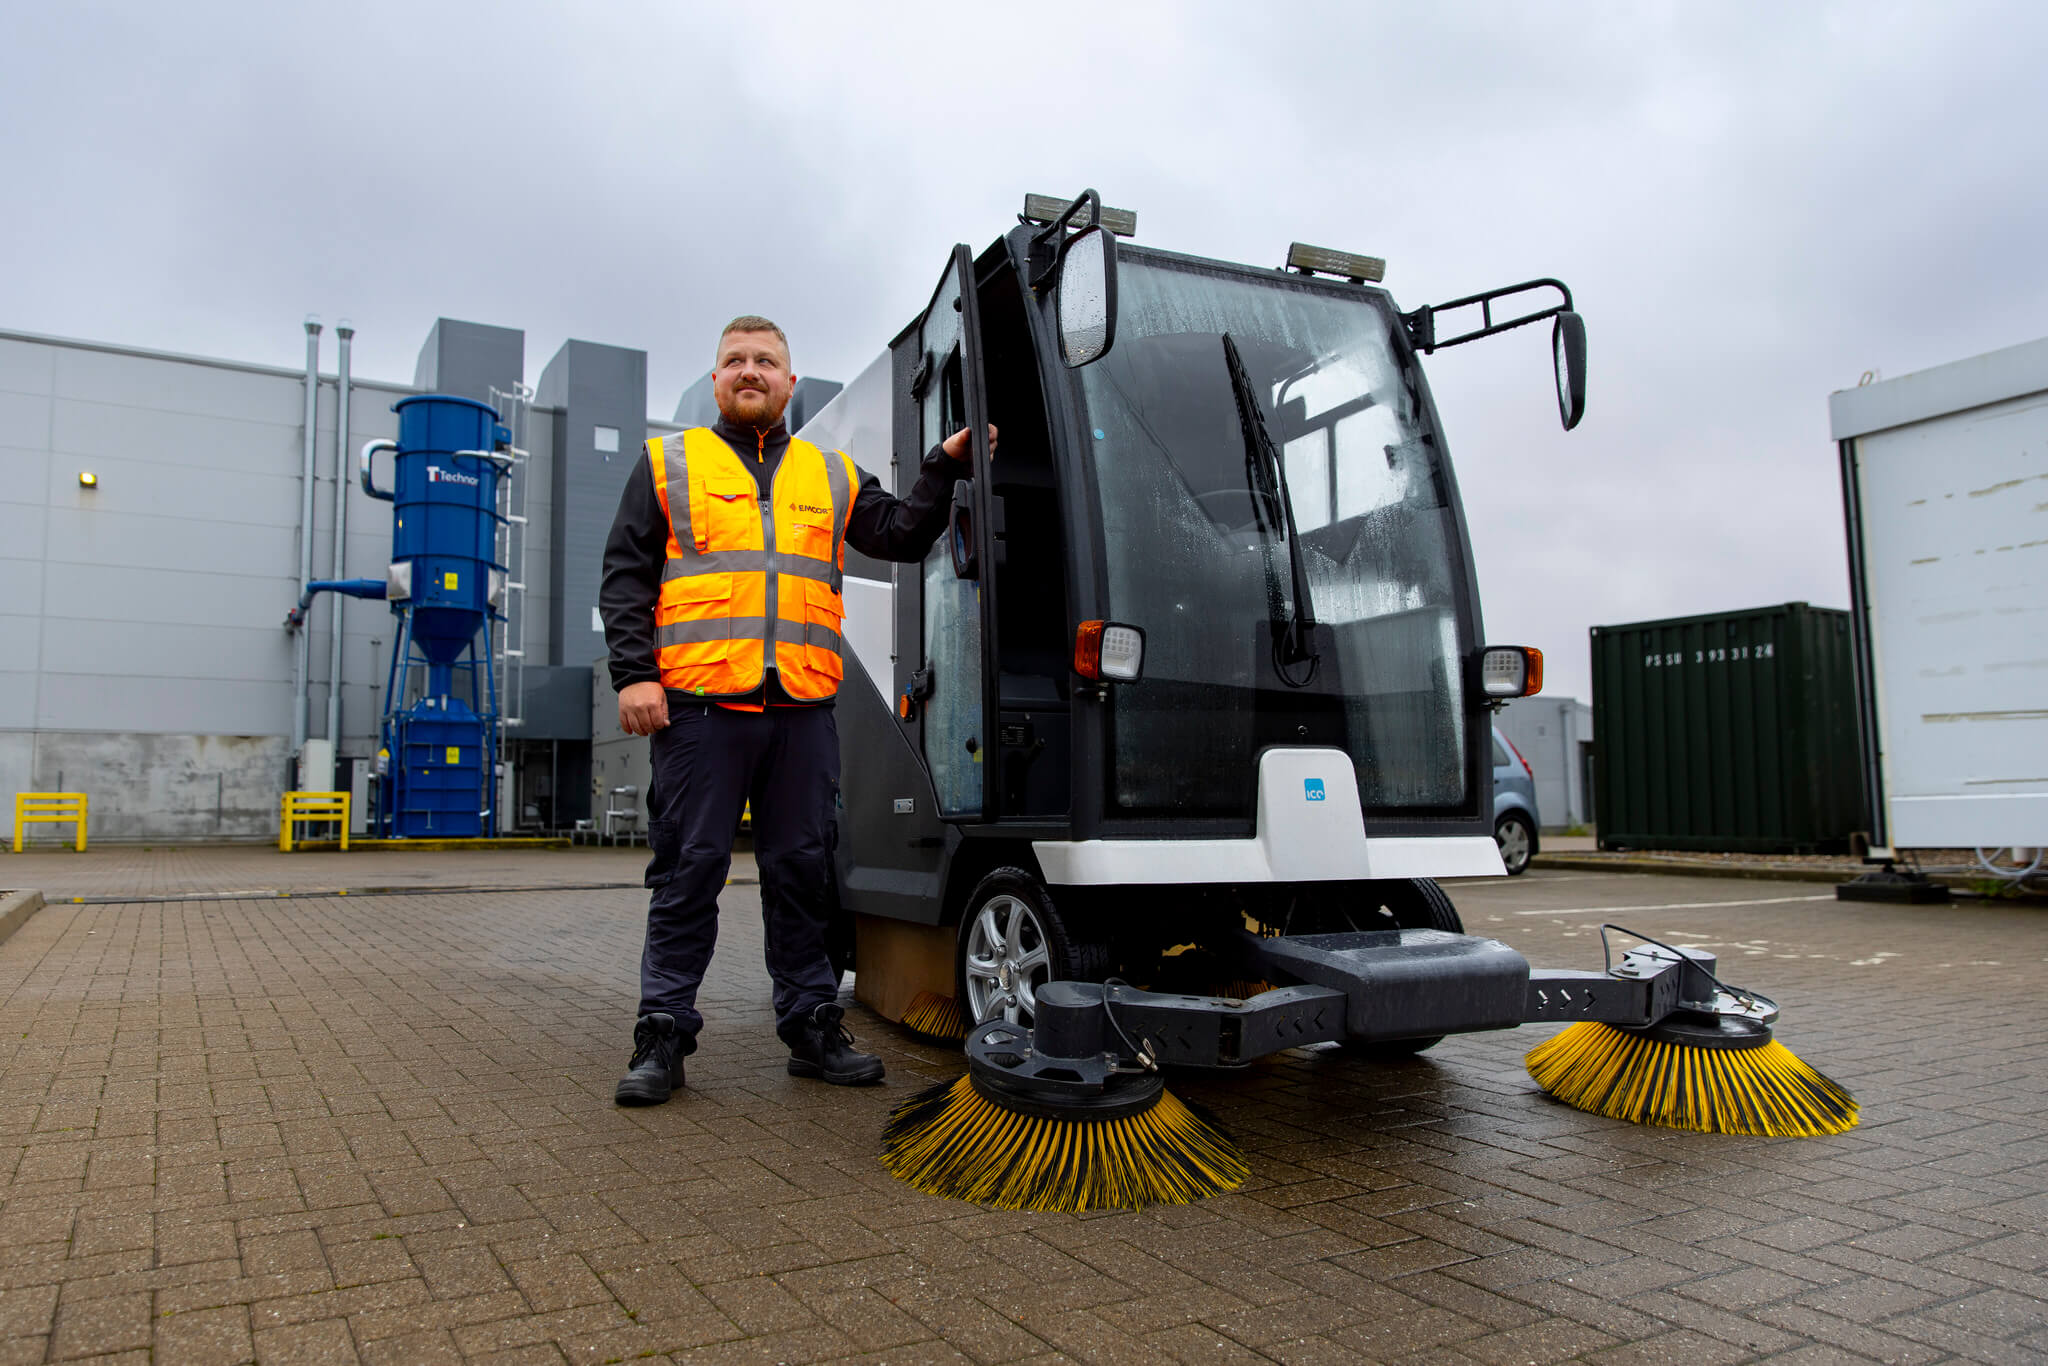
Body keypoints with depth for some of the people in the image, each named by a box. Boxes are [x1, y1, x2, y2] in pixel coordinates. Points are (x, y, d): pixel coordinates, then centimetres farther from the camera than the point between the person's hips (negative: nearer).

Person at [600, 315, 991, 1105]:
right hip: (700, 705, -2)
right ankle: (663, 1036, 10)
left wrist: (944, 467, 3)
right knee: (688, 870, 0)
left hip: (802, 711, 3)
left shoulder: (832, 476, 20)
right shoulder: (668, 464, 13)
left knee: (802, 871, 7)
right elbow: (625, 577, 6)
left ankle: (812, 1026, 17)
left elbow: (901, 537, 14)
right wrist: (634, 673, -7)